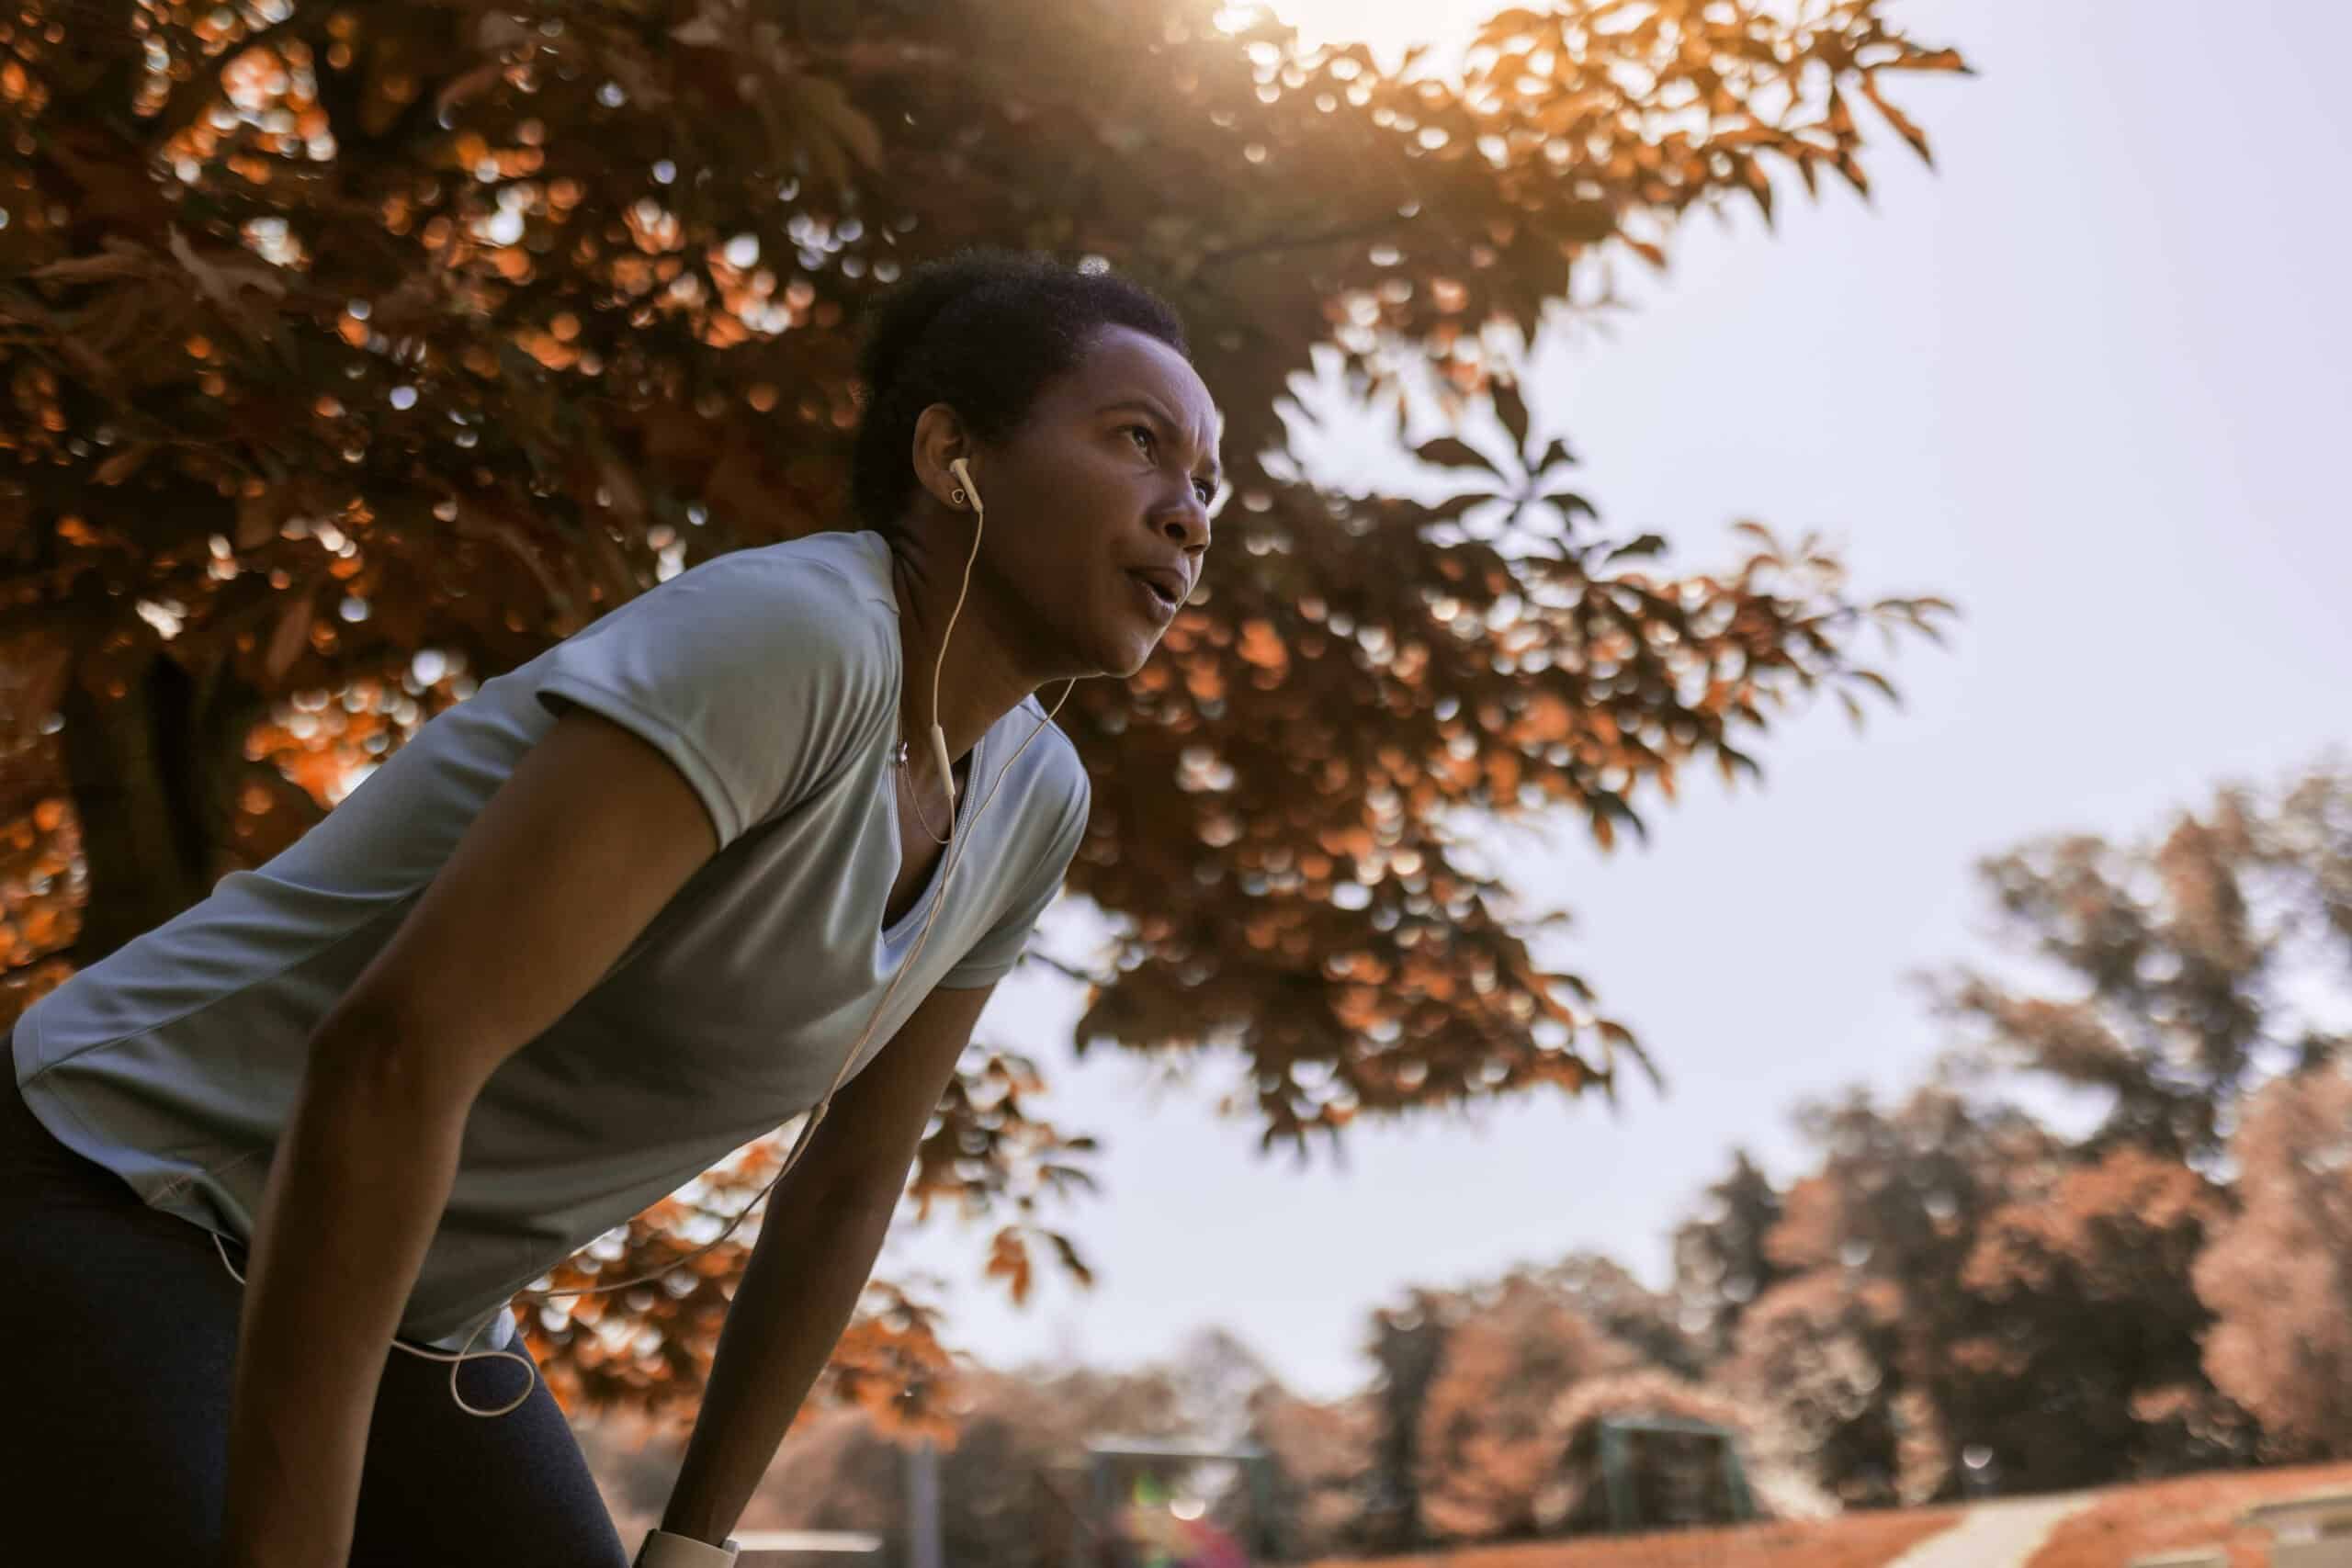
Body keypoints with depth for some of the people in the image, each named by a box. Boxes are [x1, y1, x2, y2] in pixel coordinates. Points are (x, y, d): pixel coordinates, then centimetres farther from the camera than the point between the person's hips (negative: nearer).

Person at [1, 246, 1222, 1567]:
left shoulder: (1027, 800, 0)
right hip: (111, 1227, -8)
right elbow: (391, 1053, -34)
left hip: (390, 1316, 8)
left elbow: (853, 1179, 8)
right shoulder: (783, 633, -28)